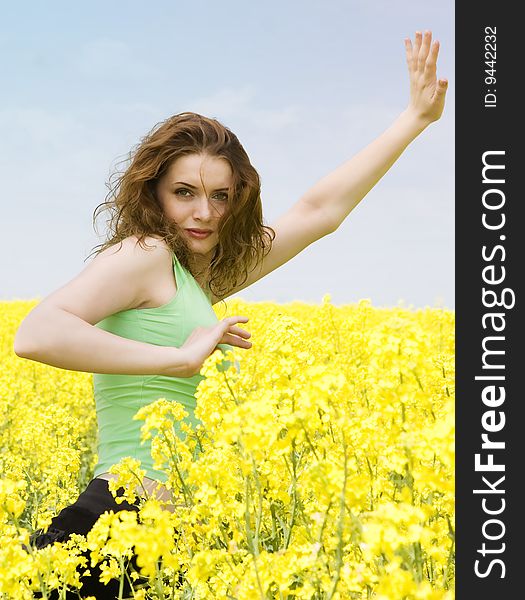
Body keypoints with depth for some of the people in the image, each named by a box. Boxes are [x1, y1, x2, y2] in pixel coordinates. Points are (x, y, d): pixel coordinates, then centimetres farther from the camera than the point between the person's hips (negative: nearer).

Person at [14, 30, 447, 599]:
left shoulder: (200, 276, 16)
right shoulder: (144, 254, -9)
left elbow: (322, 209, 20)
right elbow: (35, 335, -24)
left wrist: (417, 115, 25)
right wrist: (180, 356, -23)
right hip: (125, 515, -9)